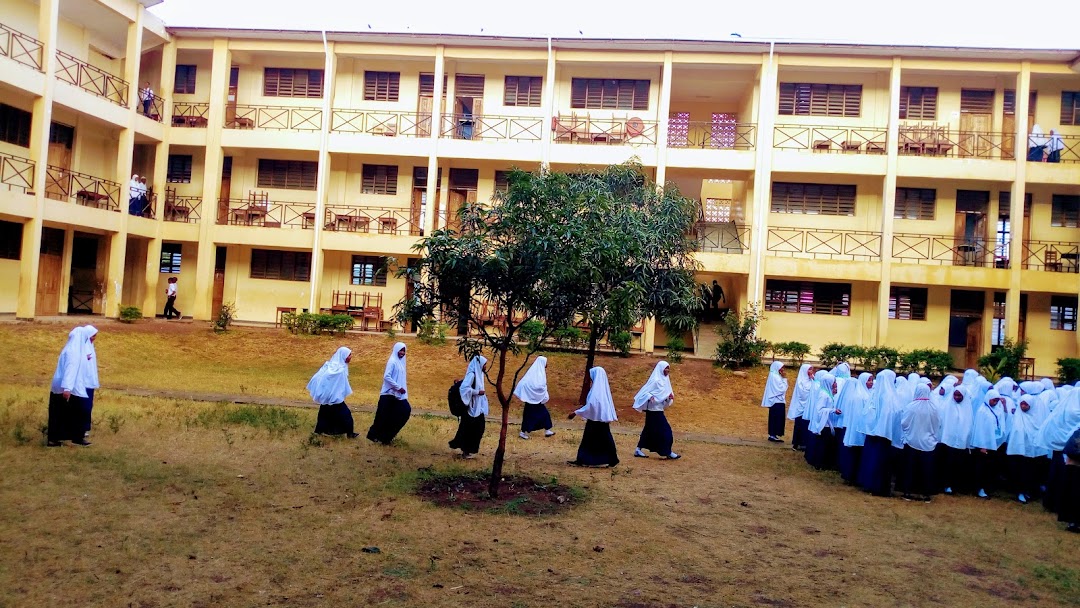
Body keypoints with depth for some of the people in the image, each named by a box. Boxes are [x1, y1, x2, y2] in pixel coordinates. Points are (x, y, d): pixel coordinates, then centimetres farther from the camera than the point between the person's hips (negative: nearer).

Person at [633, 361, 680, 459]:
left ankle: (638, 450, 17)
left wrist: (670, 396, -2)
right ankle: (668, 453, 2)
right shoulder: (656, 380, -16)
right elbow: (645, 392, -18)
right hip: (653, 410, -9)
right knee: (664, 430, -5)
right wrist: (650, 397, -35)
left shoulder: (664, 380, 11)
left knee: (650, 430, 12)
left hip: (658, 409, 9)